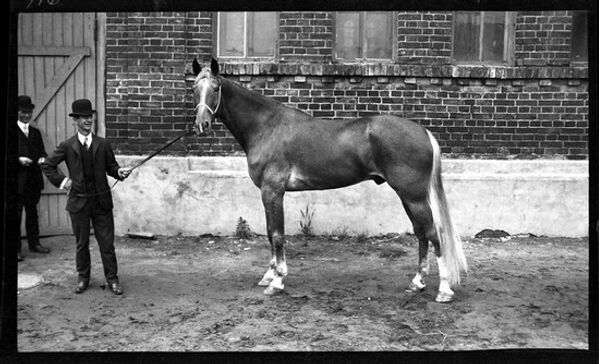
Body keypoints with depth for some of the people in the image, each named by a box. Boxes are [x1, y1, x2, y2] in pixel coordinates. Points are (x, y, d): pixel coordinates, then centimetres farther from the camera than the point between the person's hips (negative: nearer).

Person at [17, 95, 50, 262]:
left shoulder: (35, 132, 15)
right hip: (18, 181, -5)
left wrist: (42, 158, -4)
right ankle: (15, 248, 4)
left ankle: (34, 243, 24)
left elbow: (42, 152, 17)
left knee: (32, 212, 15)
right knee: (16, 212, -2)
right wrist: (19, 159, -21)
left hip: (34, 179, 5)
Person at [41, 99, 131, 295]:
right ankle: (83, 278, 26)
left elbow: (111, 166, 7)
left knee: (107, 242, 3)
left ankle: (112, 279, 13)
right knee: (81, 243, 11)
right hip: (78, 201, 0)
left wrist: (119, 172, -13)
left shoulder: (103, 144, 2)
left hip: (101, 201, 0)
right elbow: (47, 165, 9)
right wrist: (60, 181, 1)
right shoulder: (67, 146, 0)